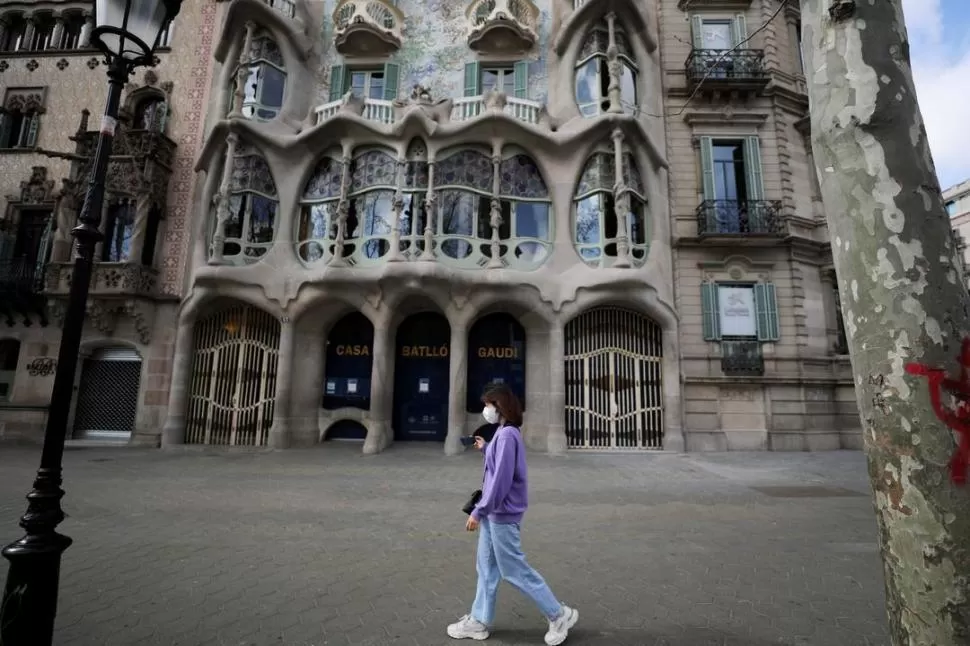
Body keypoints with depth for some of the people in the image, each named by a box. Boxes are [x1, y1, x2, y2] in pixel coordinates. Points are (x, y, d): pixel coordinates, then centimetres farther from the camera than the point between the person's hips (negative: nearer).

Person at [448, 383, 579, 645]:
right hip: (494, 513, 10)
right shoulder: (504, 433, 7)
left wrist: (478, 511, -22)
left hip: (502, 514, -10)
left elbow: (501, 479, -26)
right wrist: (485, 448, 25)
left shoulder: (507, 435, -23)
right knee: (487, 568, 18)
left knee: (514, 570, 4)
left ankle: (559, 614, 18)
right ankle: (479, 621, 32)